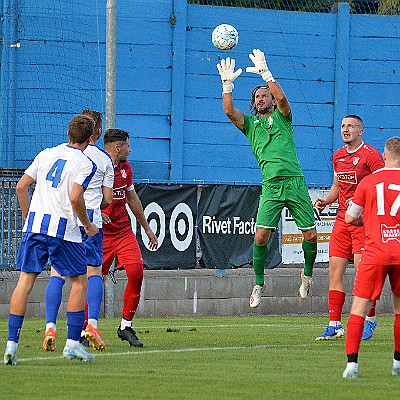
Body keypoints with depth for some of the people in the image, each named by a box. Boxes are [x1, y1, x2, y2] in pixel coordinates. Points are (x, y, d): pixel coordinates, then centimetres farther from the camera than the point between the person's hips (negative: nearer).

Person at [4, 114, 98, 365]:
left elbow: (21, 186, 10)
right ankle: (72, 344, 6)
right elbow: (75, 198, -16)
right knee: (80, 282, 11)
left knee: (25, 282, 2)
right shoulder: (86, 164, -3)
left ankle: (12, 343, -6)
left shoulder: (47, 154, 13)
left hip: (34, 224, 4)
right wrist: (88, 226, -2)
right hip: (63, 229, -4)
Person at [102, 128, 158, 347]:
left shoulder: (125, 167, 12)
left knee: (136, 272, -11)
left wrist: (147, 229, 30)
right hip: (100, 234, -6)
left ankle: (125, 327, 0)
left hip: (124, 231, 6)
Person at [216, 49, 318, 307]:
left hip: (295, 182, -1)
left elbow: (281, 98, -9)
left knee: (310, 235, -1)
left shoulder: (282, 117, 12)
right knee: (261, 236, -10)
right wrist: (227, 83, -5)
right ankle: (259, 285, 4)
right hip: (271, 186, 1)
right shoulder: (250, 124, 17)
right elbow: (229, 111, 1)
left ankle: (307, 273, 25)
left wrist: (265, 73, -12)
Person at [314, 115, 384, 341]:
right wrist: (325, 202, 9)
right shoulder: (338, 156, 14)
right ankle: (335, 325, 4)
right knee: (335, 269, 1)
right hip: (343, 218, 7)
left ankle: (370, 321, 5)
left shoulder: (371, 155, -7)